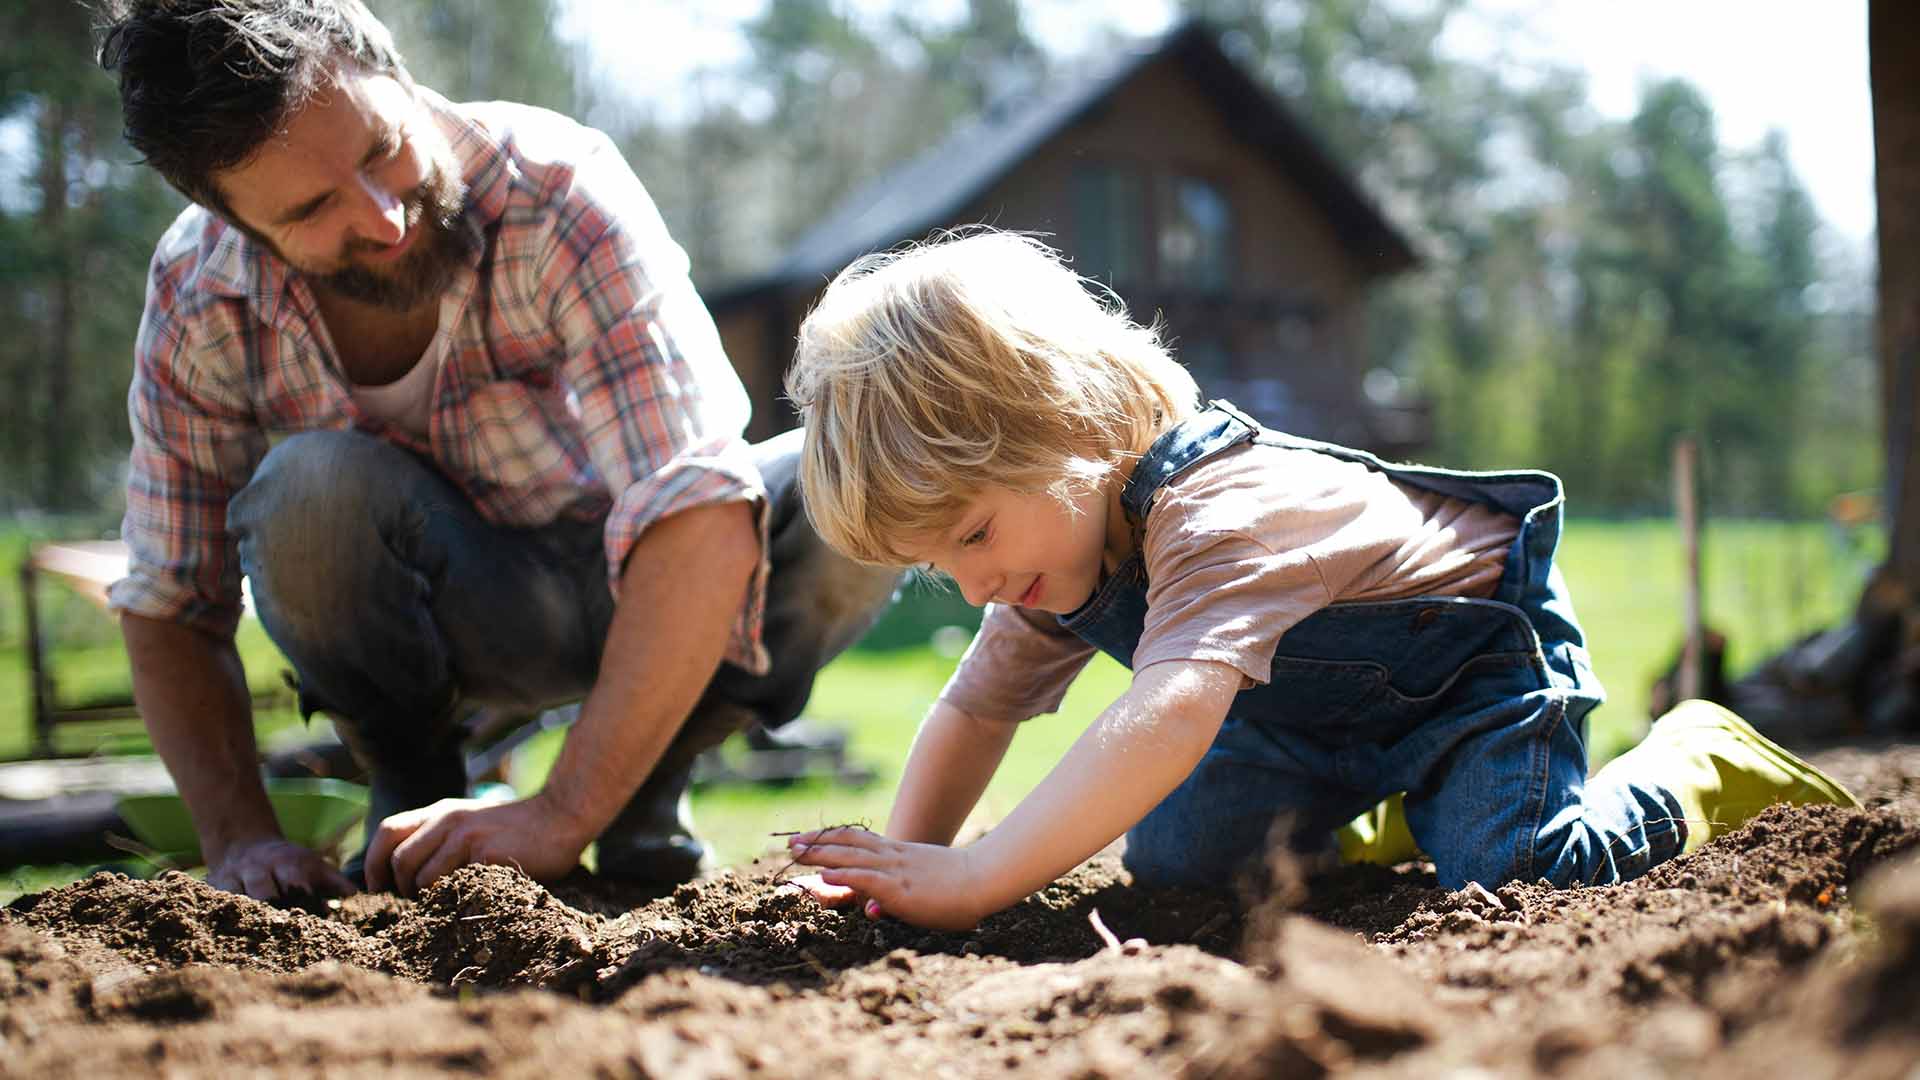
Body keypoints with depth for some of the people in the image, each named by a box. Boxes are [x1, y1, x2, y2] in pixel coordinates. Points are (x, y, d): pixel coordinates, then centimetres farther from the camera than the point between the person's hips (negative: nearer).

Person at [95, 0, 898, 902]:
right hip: (441, 618, 1)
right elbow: (167, 606, -9)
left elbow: (704, 514, -40)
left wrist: (560, 816, -43)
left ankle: (648, 788, -5)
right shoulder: (198, 295, -20)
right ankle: (412, 791, -5)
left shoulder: (559, 192, -31)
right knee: (309, 491, -32)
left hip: (628, 592, 0)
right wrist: (238, 836, -23)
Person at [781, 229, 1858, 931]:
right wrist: (906, 862, -17)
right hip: (1318, 710, 8)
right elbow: (974, 713, -1)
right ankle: (1382, 815, 23)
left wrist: (971, 881, -60)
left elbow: (1170, 717, -58)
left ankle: (1696, 763, 3)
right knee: (1171, 856, -2)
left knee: (1506, 871, -27)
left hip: (1481, 641, -8)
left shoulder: (1219, 511, -41)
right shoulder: (1058, 542, -11)